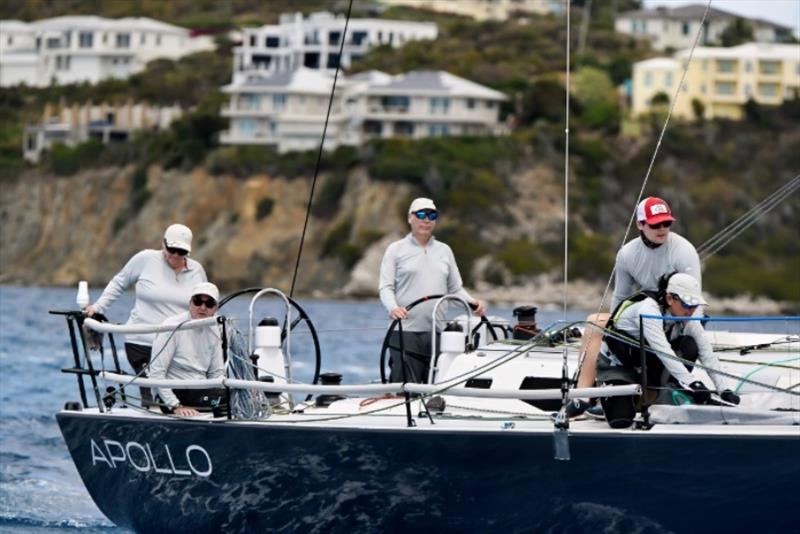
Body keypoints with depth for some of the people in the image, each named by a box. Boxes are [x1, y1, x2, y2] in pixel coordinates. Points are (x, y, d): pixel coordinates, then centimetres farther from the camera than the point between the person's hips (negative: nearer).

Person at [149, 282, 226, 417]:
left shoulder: (213, 330, 11)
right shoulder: (172, 327, -11)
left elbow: (216, 373, 15)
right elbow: (156, 373, -15)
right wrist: (175, 406, -22)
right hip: (178, 393, -7)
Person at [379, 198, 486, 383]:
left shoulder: (444, 251, 19)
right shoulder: (396, 250, 7)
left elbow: (455, 288, 19)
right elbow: (385, 287, -1)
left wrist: (472, 302, -1)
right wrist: (393, 308, -21)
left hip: (438, 333, 4)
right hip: (406, 332, -4)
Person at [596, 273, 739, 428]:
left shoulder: (688, 319, -10)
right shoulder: (648, 309, -31)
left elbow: (707, 355, -14)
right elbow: (662, 351, -43)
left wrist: (725, 390, -28)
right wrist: (692, 383, -51)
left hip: (647, 365, 6)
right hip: (617, 363, -6)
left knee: (689, 346, -18)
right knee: (620, 420, -25)